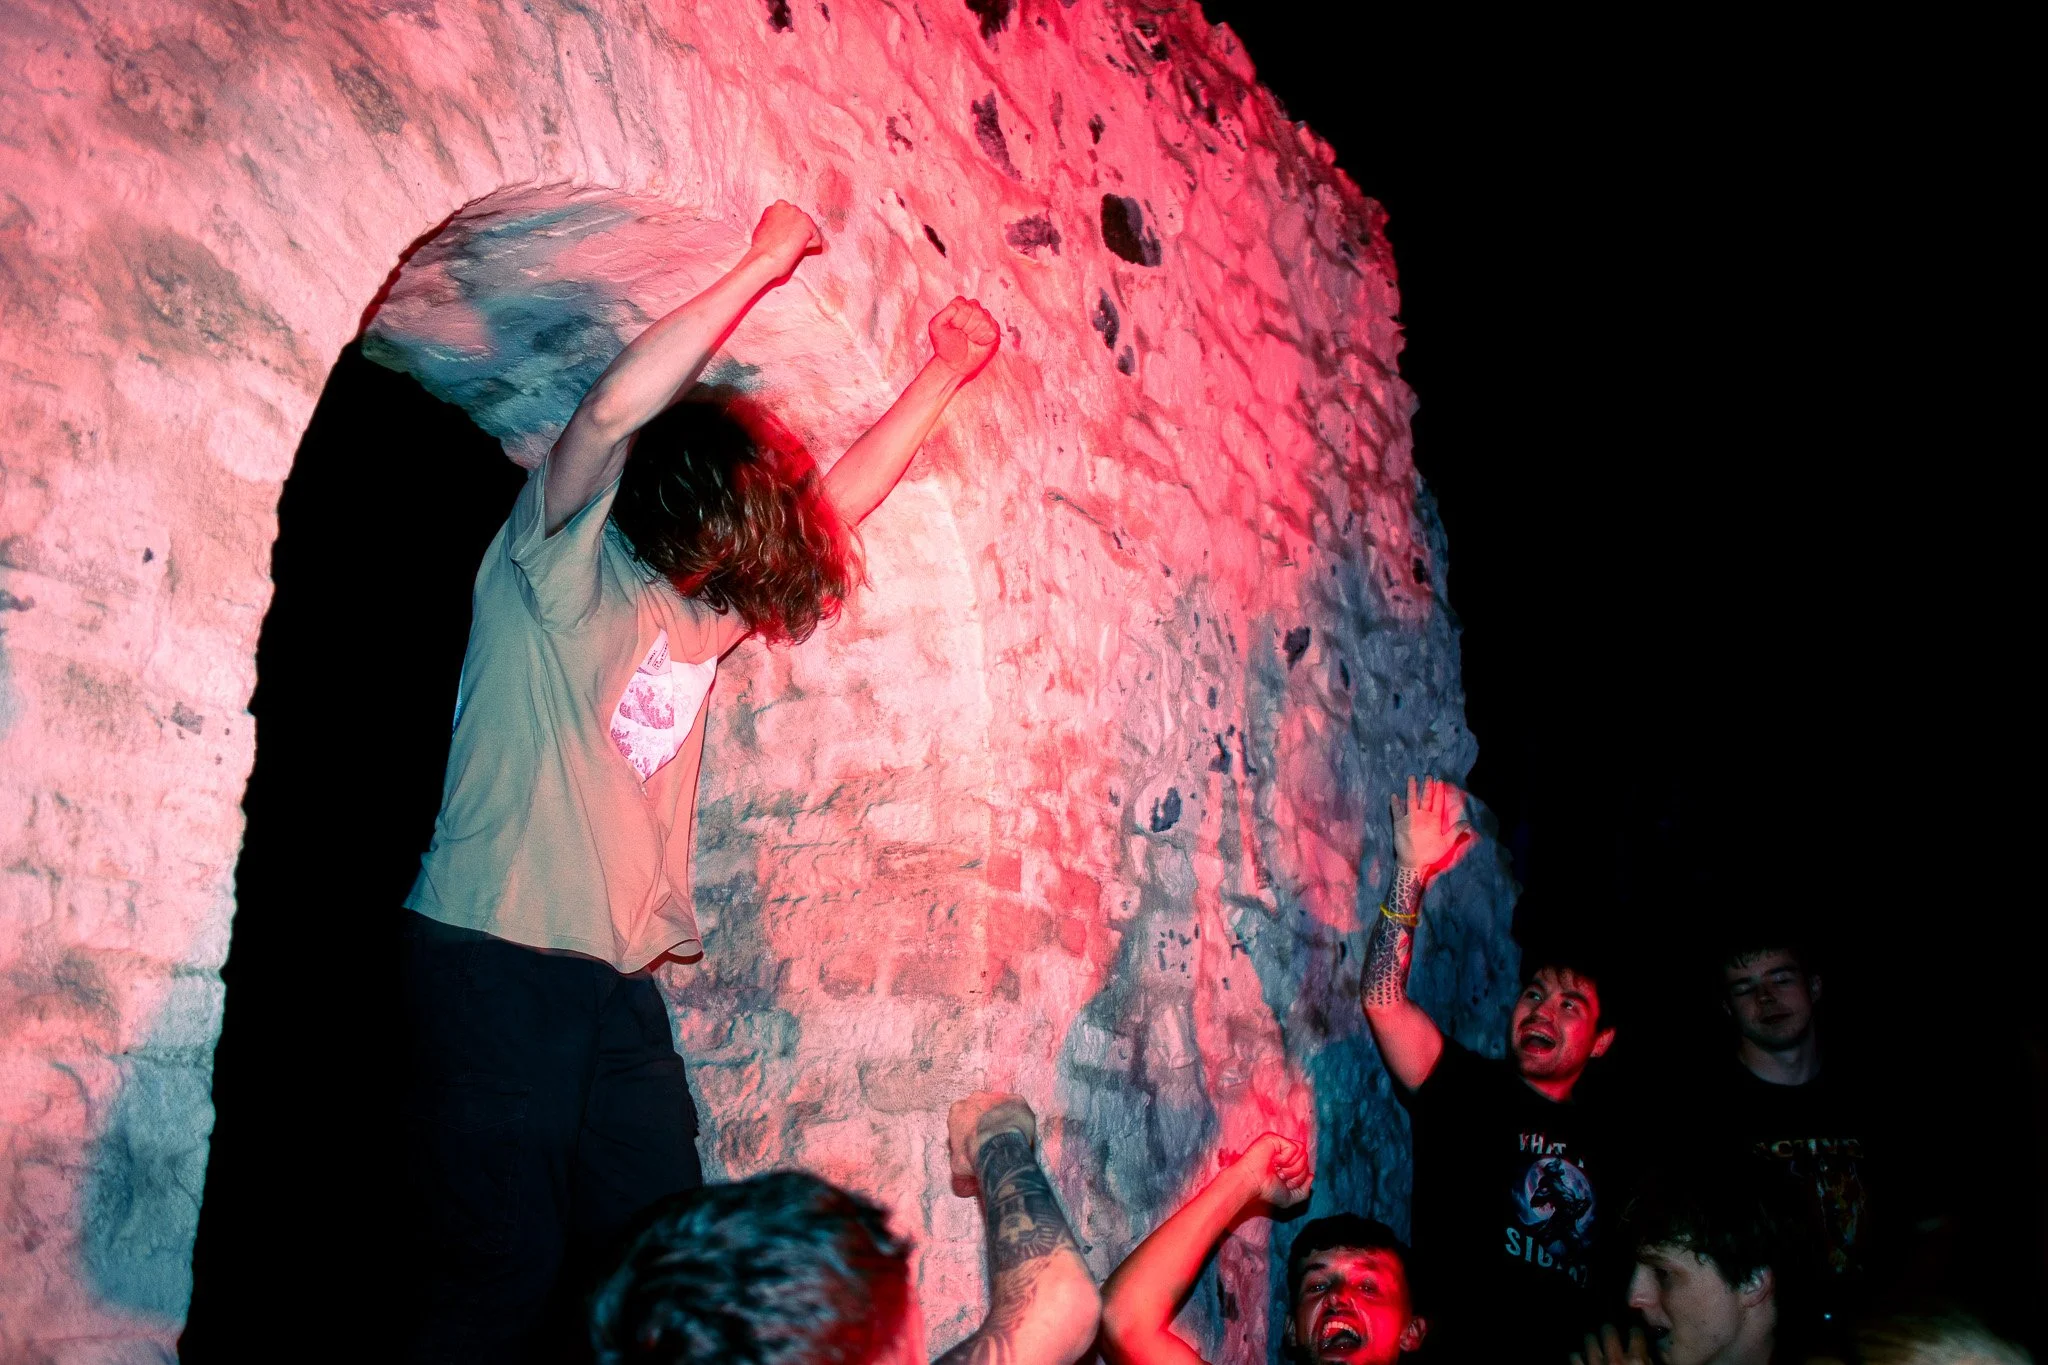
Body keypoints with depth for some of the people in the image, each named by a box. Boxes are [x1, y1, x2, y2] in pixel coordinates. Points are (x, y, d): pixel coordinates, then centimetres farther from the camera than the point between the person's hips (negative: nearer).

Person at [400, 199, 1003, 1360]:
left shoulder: (707, 599, 13)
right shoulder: (565, 570, -6)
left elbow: (839, 502, 23)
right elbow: (615, 412, -22)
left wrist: (947, 373, 19)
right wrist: (764, 266, -16)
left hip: (622, 980, 7)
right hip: (496, 960, -7)